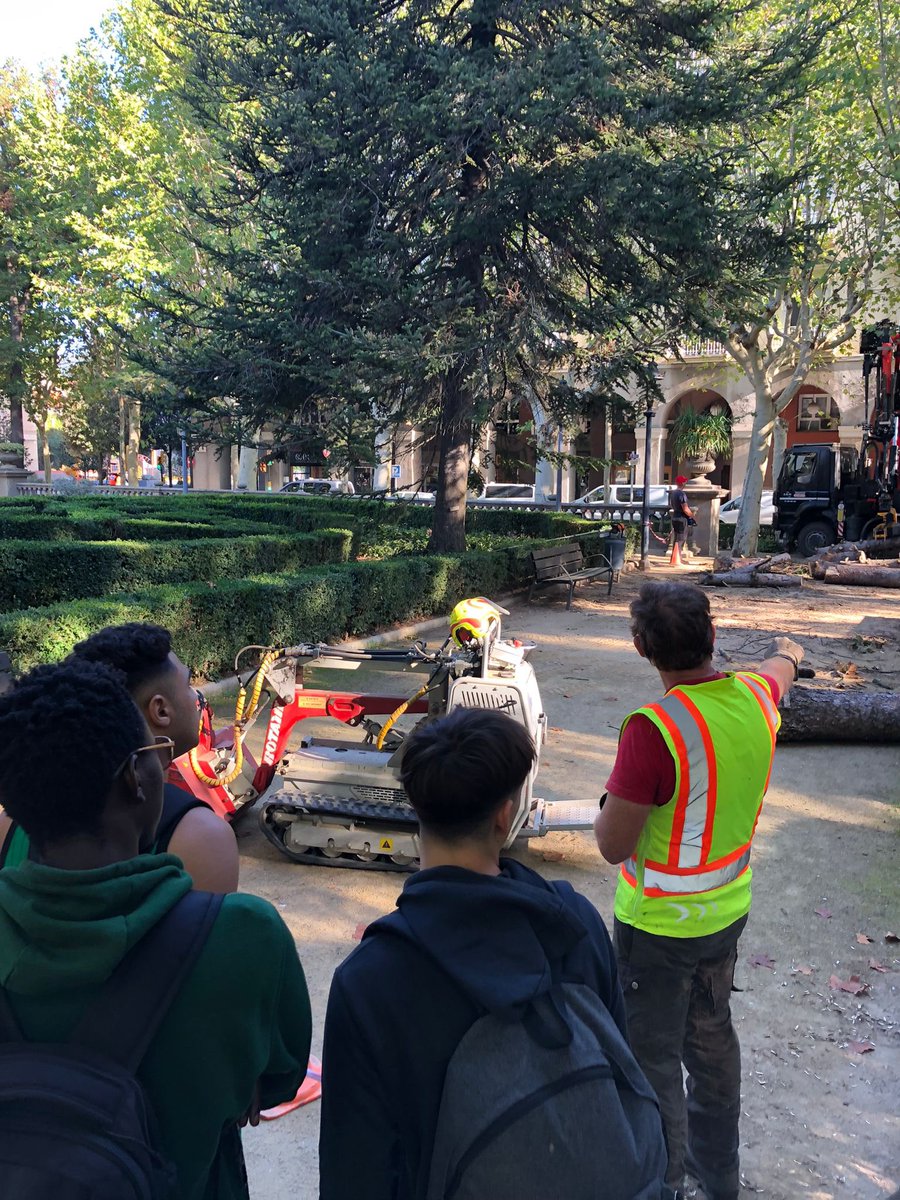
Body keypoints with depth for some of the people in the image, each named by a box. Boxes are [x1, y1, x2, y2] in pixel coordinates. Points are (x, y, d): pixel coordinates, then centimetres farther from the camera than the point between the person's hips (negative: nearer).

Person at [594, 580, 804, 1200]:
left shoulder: (654, 728, -32)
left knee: (653, 1055, 13)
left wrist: (610, 805, -3)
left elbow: (614, 844, -25)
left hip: (659, 923, -7)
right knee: (712, 1037, 25)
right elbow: (782, 669, 17)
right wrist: (788, 652, 40)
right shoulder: (757, 695, -11)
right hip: (728, 910, 7)